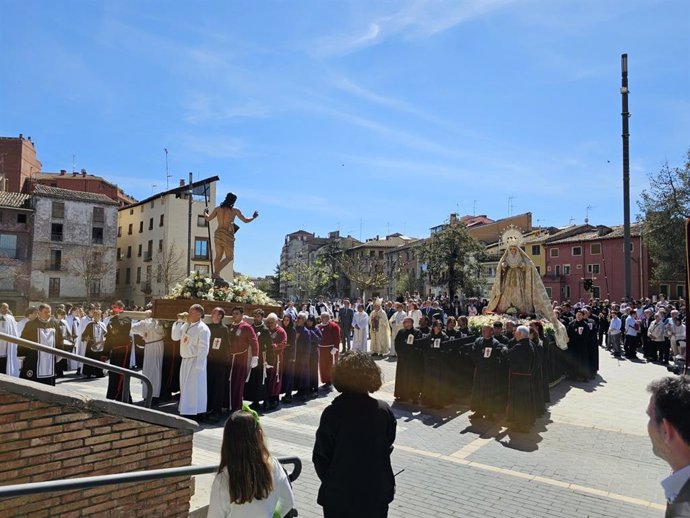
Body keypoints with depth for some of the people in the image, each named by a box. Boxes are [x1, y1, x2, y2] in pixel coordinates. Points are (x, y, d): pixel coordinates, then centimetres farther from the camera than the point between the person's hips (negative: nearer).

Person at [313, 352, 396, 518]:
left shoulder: (332, 413, -19)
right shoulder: (384, 411, -13)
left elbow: (320, 457, -11)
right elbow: (388, 447, 0)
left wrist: (328, 480, 8)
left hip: (338, 493, -1)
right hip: (377, 493, 2)